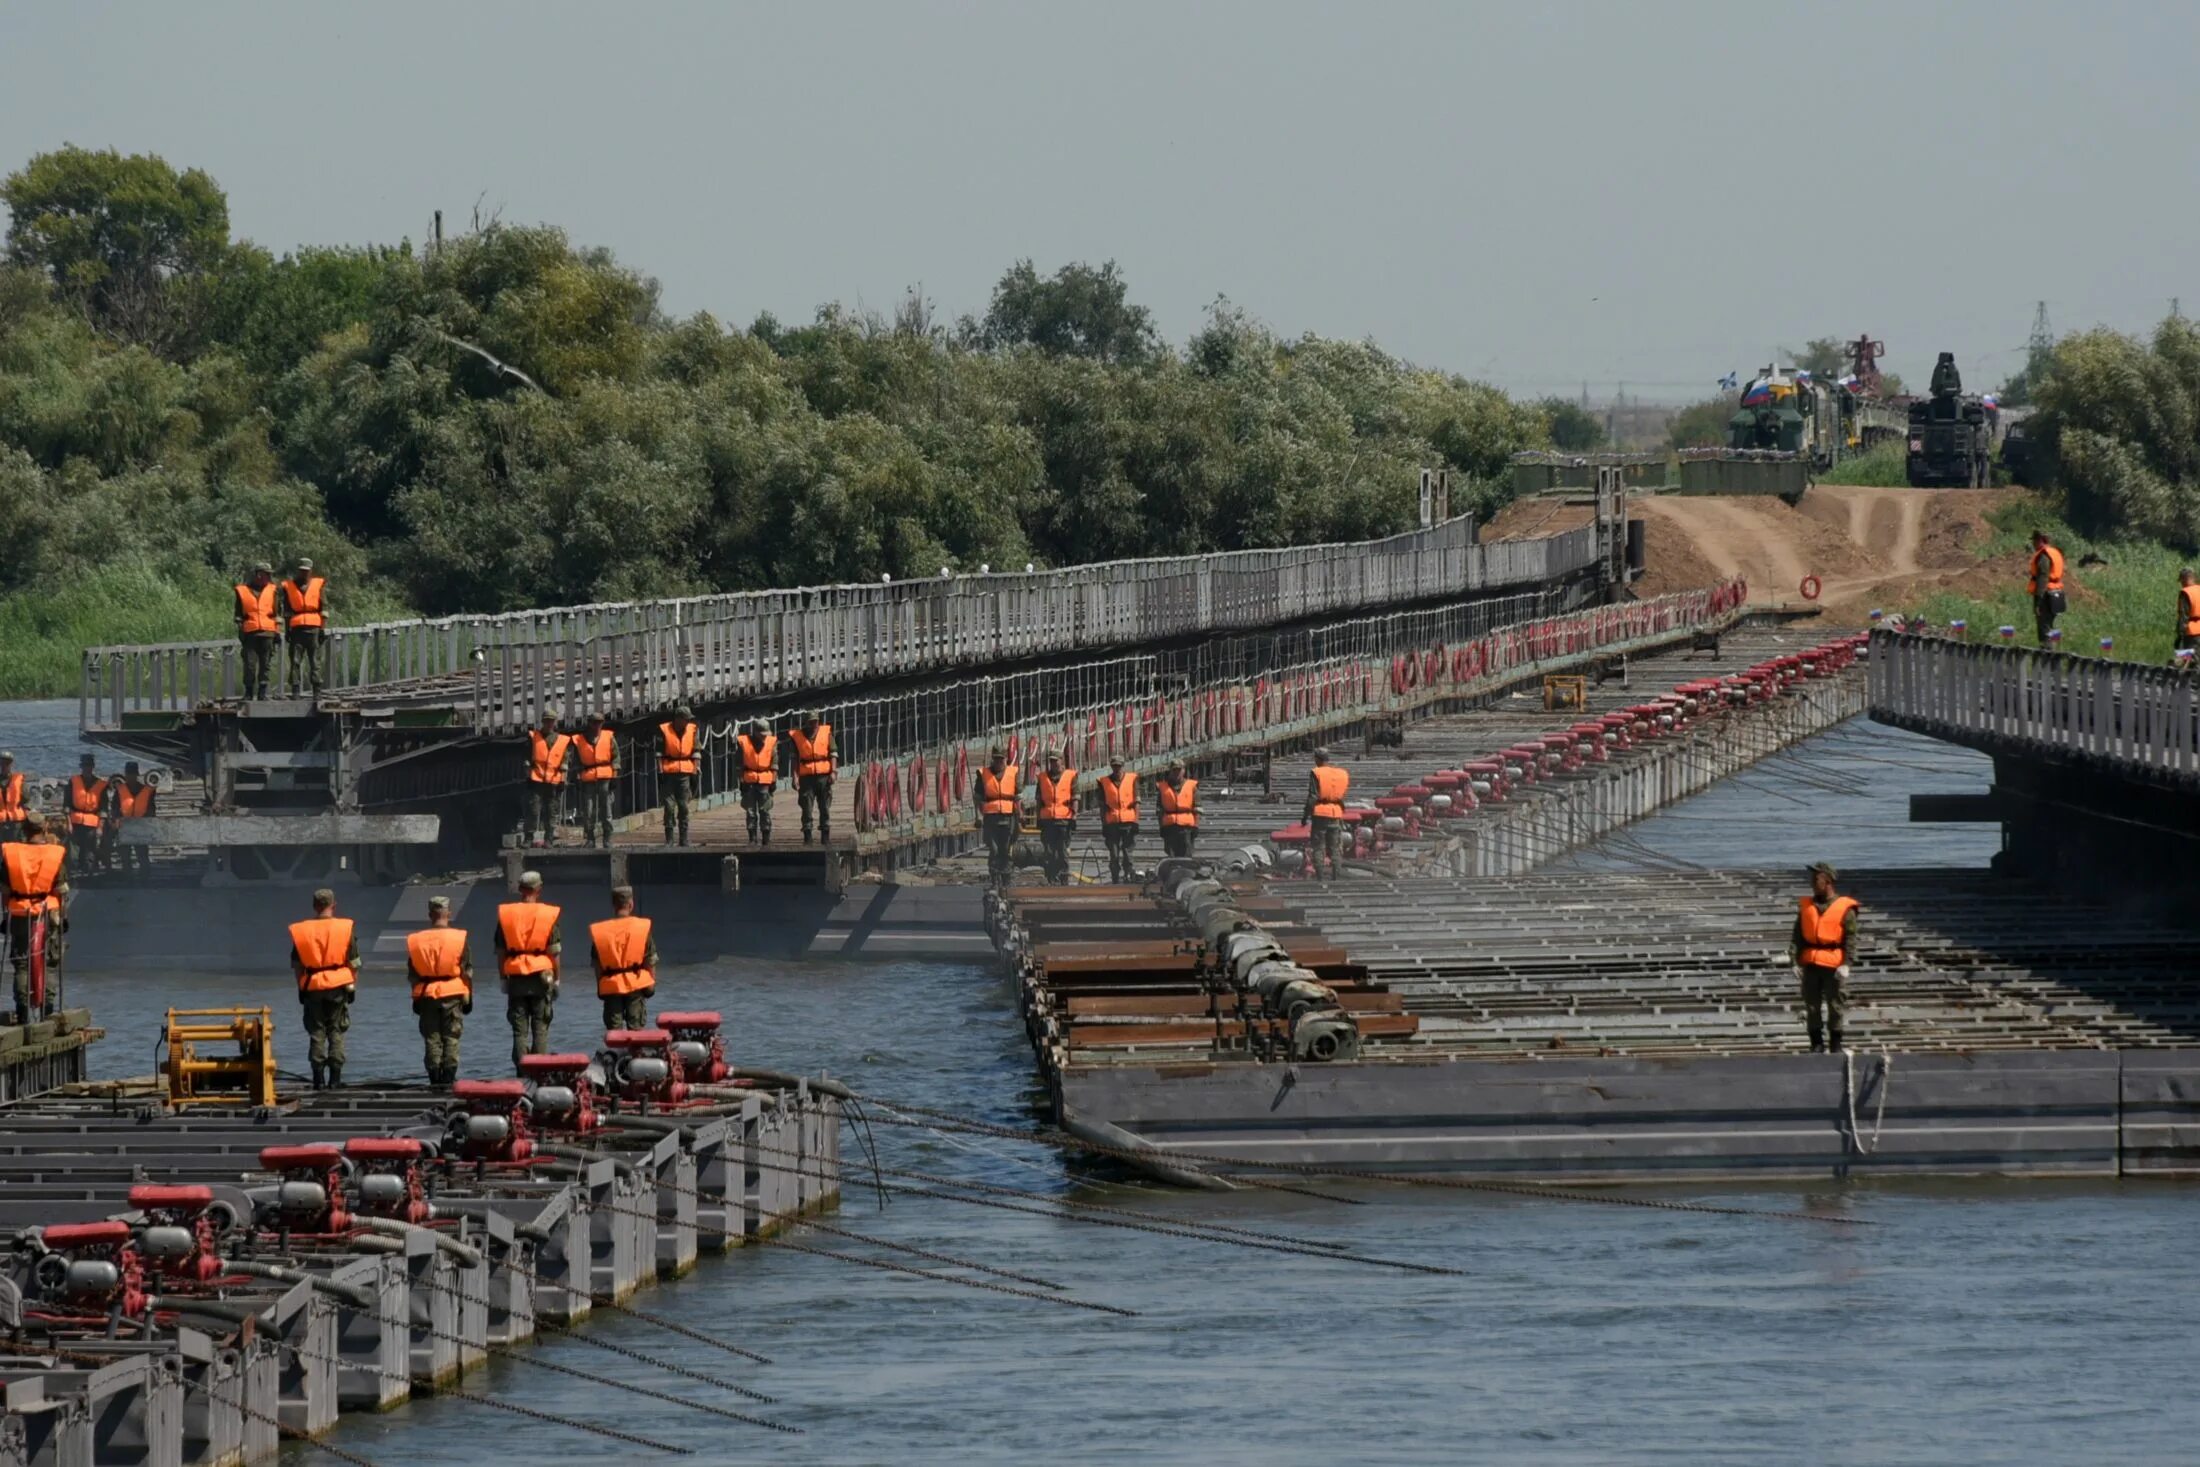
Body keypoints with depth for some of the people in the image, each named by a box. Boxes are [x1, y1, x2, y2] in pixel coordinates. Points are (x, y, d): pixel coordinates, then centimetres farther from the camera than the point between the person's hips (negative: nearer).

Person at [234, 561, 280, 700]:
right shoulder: (243, 591, 6)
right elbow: (239, 615, 8)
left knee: (265, 665, 2)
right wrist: (240, 632, 2)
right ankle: (248, 693, 5)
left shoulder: (272, 591, 11)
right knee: (249, 664, -4)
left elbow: (277, 613, 12)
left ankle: (262, 693, 7)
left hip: (267, 634, 1)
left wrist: (277, 632, 6)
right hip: (250, 634, -1)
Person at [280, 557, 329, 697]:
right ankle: (294, 690, -4)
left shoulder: (319, 585, 8)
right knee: (295, 661, -4)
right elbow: (286, 611, 11)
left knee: (315, 662, -1)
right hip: (296, 628, 1)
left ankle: (317, 691, 1)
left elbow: (324, 608, 5)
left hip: (314, 628, -1)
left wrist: (323, 628, -3)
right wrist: (287, 631, 4)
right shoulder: (288, 587, 11)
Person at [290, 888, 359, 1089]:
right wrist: (353, 984, 7)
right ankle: (335, 1077, 0)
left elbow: (296, 964, 5)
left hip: (312, 987, 1)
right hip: (339, 985, -1)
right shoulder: (345, 928, -3)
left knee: (316, 1033, 5)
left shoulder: (301, 931, 1)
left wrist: (301, 987, 13)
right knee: (336, 1032, 4)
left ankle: (319, 1078, 2)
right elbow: (354, 961, -2)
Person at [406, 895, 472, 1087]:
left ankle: (435, 1079, 3)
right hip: (452, 994, -2)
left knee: (431, 1039, 6)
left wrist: (416, 998, 13)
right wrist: (469, 997, 5)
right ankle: (449, 1077, -2)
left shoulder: (416, 940, 1)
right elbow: (467, 971, -3)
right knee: (451, 1038, 3)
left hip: (426, 994, 2)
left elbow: (412, 973, 5)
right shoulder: (459, 938, -5)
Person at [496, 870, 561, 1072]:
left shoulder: (505, 914, 2)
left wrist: (503, 978, 11)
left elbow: (500, 951, 4)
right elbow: (554, 951, -2)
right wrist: (556, 979, 5)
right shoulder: (548, 914, -3)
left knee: (519, 1030, 4)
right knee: (540, 1029, 2)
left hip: (515, 978, 1)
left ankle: (521, 1071, -1)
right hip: (541, 977, -1)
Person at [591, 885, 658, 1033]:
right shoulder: (642, 927, -7)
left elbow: (598, 965, 0)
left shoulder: (600, 931, -4)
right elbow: (650, 961, -3)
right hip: (636, 985, -1)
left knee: (613, 1029, 5)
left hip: (611, 986, 1)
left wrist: (600, 988, 8)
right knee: (636, 1027, 6)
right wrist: (652, 982, 7)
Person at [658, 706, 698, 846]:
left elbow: (695, 753, 11)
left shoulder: (691, 731, 7)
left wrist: (694, 774, 6)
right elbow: (659, 754, -3)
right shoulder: (664, 731, -3)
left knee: (684, 807, 5)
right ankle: (668, 840, 1)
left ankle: (684, 840, 9)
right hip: (668, 773, -3)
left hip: (685, 773, 3)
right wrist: (660, 773, -8)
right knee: (669, 806, -4)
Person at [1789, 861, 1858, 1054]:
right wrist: (1794, 962, -2)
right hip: (1810, 963, 4)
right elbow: (1797, 936, 7)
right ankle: (1816, 1043, 12)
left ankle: (1836, 1043, 10)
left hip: (1834, 964, -4)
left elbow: (1850, 938, -5)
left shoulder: (1844, 908, -2)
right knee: (1812, 1005, 4)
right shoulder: (1805, 906, 10)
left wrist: (1846, 964, -14)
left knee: (1836, 1005, 1)